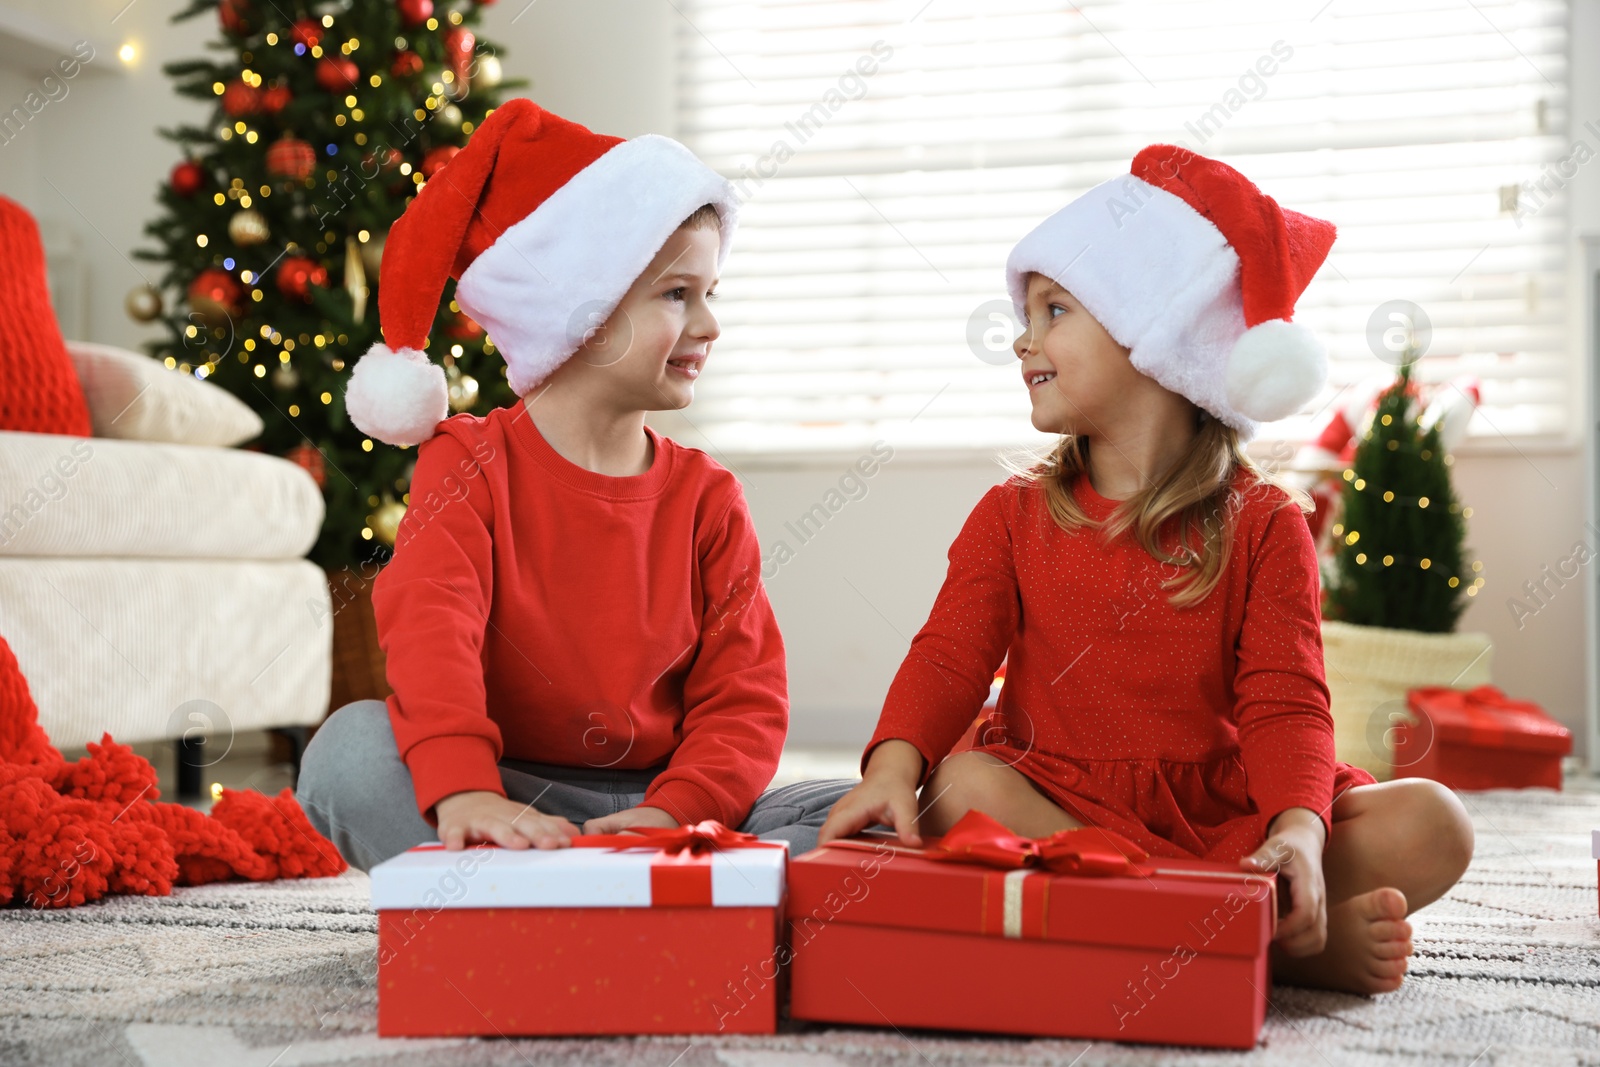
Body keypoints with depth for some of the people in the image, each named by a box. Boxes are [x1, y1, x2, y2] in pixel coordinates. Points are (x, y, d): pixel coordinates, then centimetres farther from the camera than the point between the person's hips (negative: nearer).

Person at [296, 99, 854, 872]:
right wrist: (464, 790, -41)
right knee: (351, 750, -30)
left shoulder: (707, 498, 8)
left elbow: (746, 698, 0)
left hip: (654, 808, 3)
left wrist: (677, 811, -21)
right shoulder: (471, 464, -1)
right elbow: (430, 628, -21)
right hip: (513, 798, -3)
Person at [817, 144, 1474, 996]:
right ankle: (1278, 935, -34)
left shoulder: (1262, 522, 3)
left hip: (1221, 815, 0)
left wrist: (1299, 828, -26)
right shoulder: (1014, 515, 8)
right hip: (1055, 805, 1)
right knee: (958, 789, -34)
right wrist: (894, 765, -25)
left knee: (1433, 826, -18)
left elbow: (1284, 702, -6)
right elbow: (950, 656, -3)